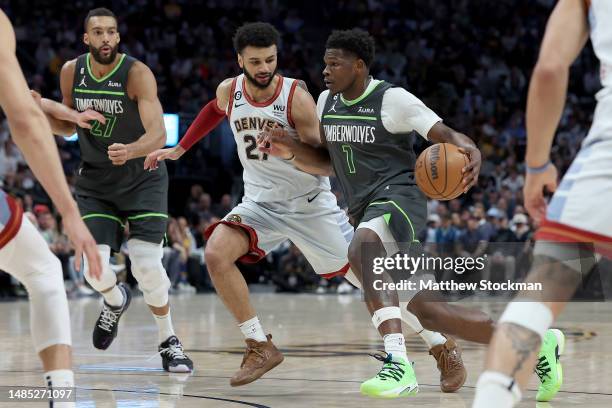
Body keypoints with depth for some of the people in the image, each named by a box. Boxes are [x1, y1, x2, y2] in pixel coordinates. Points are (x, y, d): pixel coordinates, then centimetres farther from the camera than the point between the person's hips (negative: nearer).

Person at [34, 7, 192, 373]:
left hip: (143, 179, -3)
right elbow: (68, 127, 9)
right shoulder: (71, 72, -5)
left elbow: (158, 135, -30)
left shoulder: (137, 74, -20)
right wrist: (43, 112, -11)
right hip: (95, 182, 3)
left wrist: (130, 151, -50)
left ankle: (169, 342, 6)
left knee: (147, 265, -15)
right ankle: (116, 300, 27)